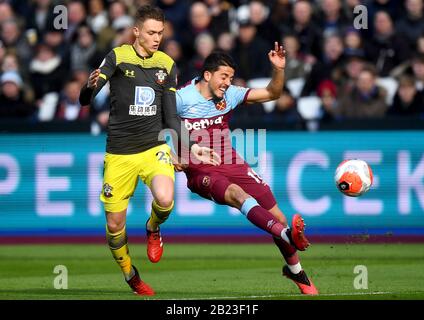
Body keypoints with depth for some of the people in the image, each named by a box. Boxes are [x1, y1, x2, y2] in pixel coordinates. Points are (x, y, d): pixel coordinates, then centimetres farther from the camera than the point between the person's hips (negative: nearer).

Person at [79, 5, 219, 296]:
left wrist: (191, 146, -1)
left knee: (165, 200, -28)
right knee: (114, 225, 1)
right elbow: (86, 101, -13)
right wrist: (89, 86, -35)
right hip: (119, 152, -1)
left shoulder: (167, 65, 6)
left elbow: (171, 116, 11)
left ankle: (153, 230, 8)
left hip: (153, 148, 1)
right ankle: (130, 277, 27)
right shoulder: (117, 57, -5)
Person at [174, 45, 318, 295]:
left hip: (230, 163, 5)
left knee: (277, 216, -1)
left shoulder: (230, 94, 4)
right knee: (237, 193, -38)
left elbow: (273, 94, 8)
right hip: (200, 172, -5)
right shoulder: (182, 99, -9)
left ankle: (295, 271, 21)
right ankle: (287, 235, -57)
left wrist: (279, 69, -10)